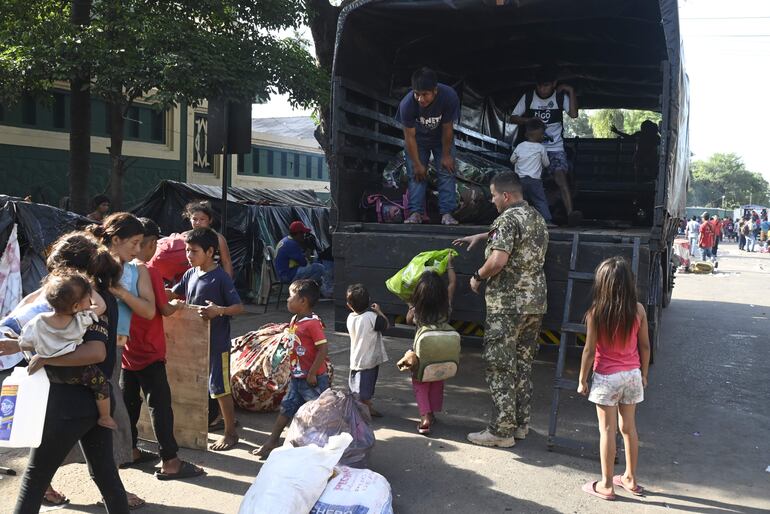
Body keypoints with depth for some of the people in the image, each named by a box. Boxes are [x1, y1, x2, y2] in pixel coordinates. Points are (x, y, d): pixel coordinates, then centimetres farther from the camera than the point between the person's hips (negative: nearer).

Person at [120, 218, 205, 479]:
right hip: (148, 352, -7)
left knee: (128, 401, 18)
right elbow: (164, 310, -13)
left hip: (125, 351, 7)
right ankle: (169, 462, 1)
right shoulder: (149, 272, -18)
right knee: (160, 405, -2)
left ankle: (129, 450, 30)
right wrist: (177, 305, 8)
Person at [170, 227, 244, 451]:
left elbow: (239, 307, -18)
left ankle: (231, 432, 13)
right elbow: (174, 294, 19)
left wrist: (220, 310, -36)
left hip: (216, 342, -7)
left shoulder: (221, 277, -16)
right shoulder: (190, 274, 4)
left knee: (220, 387, 1)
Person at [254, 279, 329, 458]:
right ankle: (271, 442, 26)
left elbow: (323, 349, -23)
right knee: (286, 408, 16)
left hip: (313, 380, -9)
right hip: (297, 378, 9)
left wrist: (312, 373, -21)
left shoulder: (313, 323, -21)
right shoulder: (294, 320, 7)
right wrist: (294, 370, 17)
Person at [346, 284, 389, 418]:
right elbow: (386, 325, -7)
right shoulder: (372, 317, -22)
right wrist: (378, 311, 2)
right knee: (364, 392, 3)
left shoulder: (350, 318, -5)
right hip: (369, 360, -5)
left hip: (355, 360, 5)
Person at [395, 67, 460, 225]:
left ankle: (447, 213, -3)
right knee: (416, 174, -6)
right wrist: (417, 164, -17)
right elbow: (409, 136, -23)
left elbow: (447, 129, -22)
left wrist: (446, 155, -13)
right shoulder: (407, 104, -34)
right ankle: (416, 212, -3)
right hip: (418, 140, 0)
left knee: (446, 172, -5)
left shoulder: (449, 96, -35)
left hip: (442, 139, 0)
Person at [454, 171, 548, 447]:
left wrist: (477, 276, -8)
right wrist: (483, 236, 32)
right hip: (535, 302, 9)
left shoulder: (508, 218, -14)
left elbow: (498, 260, -25)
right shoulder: (537, 218, 14)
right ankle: (521, 423, 21)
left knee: (500, 366, -2)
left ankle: (502, 430, 2)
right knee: (523, 363, 14)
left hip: (507, 304, -9)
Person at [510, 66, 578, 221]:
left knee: (561, 177, -19)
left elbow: (573, 114, -17)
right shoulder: (528, 97, -2)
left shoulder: (561, 96, -3)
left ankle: (571, 214, -26)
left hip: (555, 147, -2)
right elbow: (513, 118, 0)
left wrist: (571, 91, -18)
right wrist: (530, 121, -16)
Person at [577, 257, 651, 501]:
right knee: (629, 427, 16)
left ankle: (606, 485, 14)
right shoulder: (638, 310, -7)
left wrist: (582, 380, 0)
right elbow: (645, 346, 1)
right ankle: (630, 479, 30)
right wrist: (644, 374, 15)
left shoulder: (596, 312, -17)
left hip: (606, 378, -4)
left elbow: (590, 350, -12)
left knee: (607, 430, 5)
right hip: (632, 375, 4)